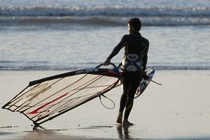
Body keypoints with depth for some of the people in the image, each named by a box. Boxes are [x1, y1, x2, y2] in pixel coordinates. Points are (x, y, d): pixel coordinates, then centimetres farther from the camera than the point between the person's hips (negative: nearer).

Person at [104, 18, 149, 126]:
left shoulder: (127, 38, -1)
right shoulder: (145, 42, 8)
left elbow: (117, 48, -18)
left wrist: (109, 59, -29)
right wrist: (143, 70, 30)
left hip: (125, 69, 0)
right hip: (137, 71, 0)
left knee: (125, 92, 20)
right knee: (131, 95, 4)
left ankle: (120, 116, 12)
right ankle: (125, 120, 0)